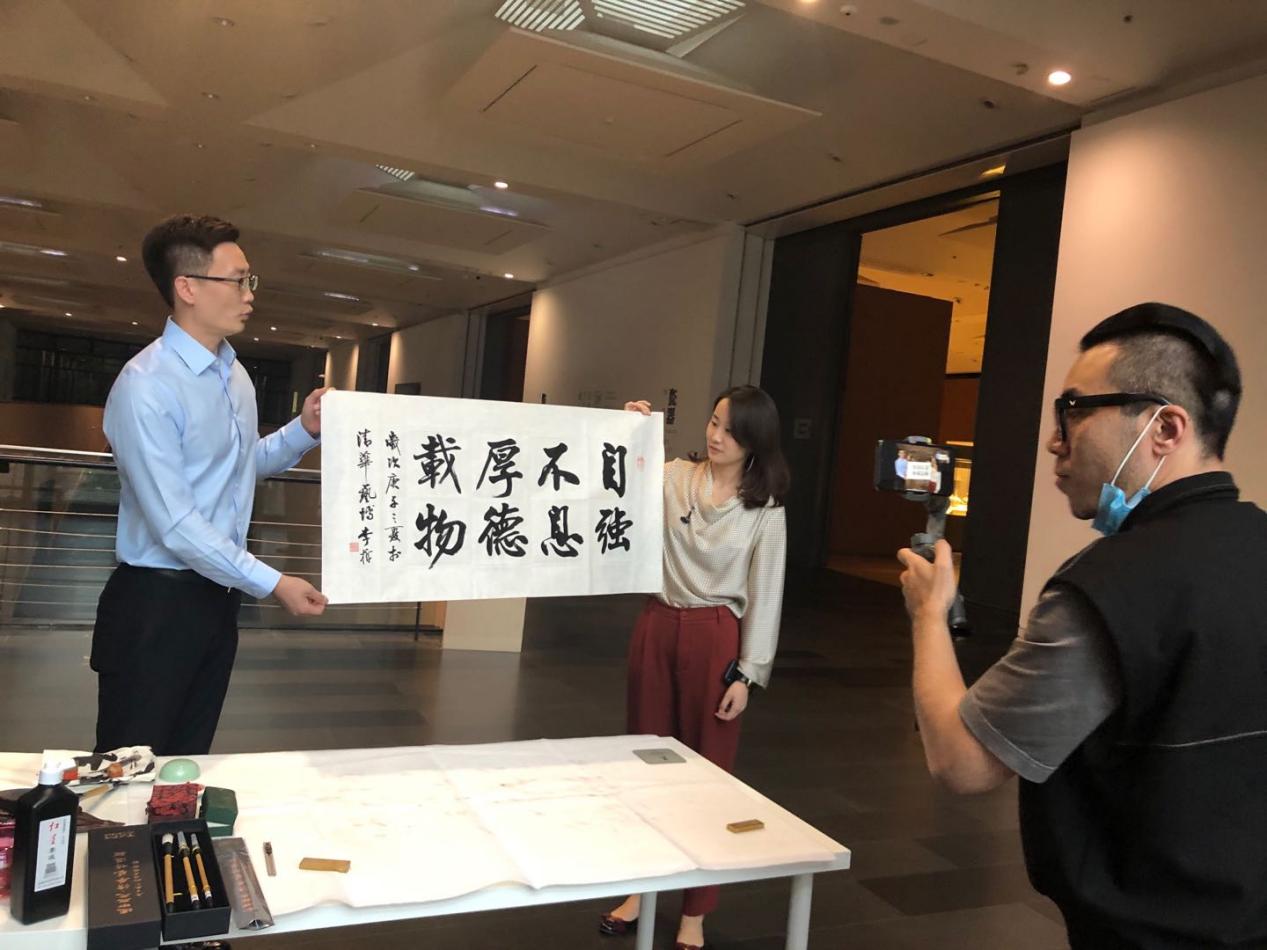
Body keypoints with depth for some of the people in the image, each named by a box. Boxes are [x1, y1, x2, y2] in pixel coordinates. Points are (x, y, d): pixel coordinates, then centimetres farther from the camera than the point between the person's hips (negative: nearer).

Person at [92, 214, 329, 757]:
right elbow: (174, 524, -23)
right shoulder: (146, 387, -20)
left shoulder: (235, 375, 8)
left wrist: (304, 430, 3)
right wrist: (272, 584, -21)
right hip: (156, 603, -8)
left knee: (187, 763, 18)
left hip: (217, 595, 8)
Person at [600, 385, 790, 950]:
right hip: (656, 628, 3)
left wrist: (747, 673, -6)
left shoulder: (764, 509, -4)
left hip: (715, 638, -3)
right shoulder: (672, 478, 1)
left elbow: (765, 597, -3)